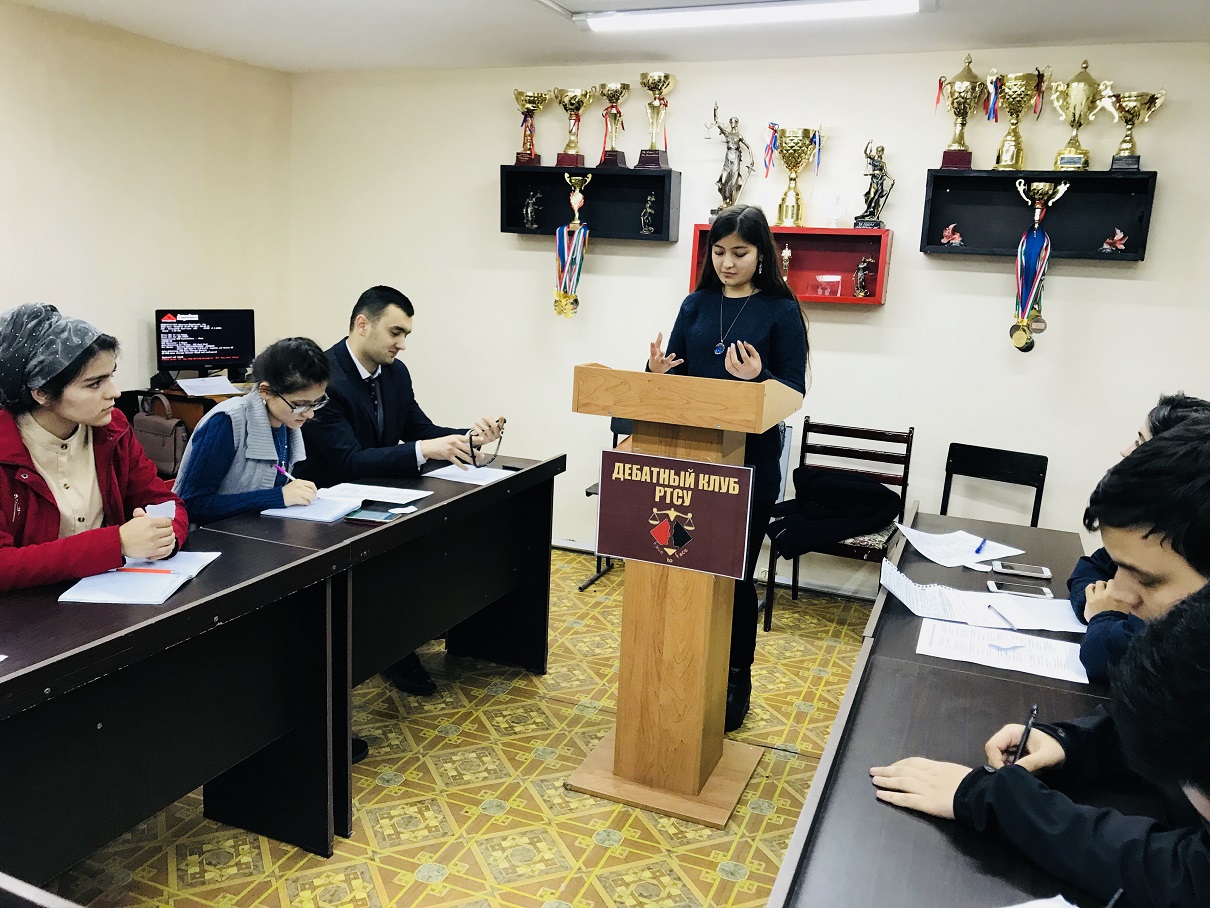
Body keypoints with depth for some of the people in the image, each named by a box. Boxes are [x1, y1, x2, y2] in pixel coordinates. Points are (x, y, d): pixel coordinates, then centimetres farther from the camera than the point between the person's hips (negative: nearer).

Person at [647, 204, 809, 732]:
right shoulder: (696, 304, 8)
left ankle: (736, 681, 24)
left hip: (750, 461, -4)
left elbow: (795, 390, -7)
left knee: (736, 574, 5)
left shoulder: (781, 310, -4)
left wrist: (758, 379, -26)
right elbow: (676, 373, 9)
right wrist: (658, 372, -13)